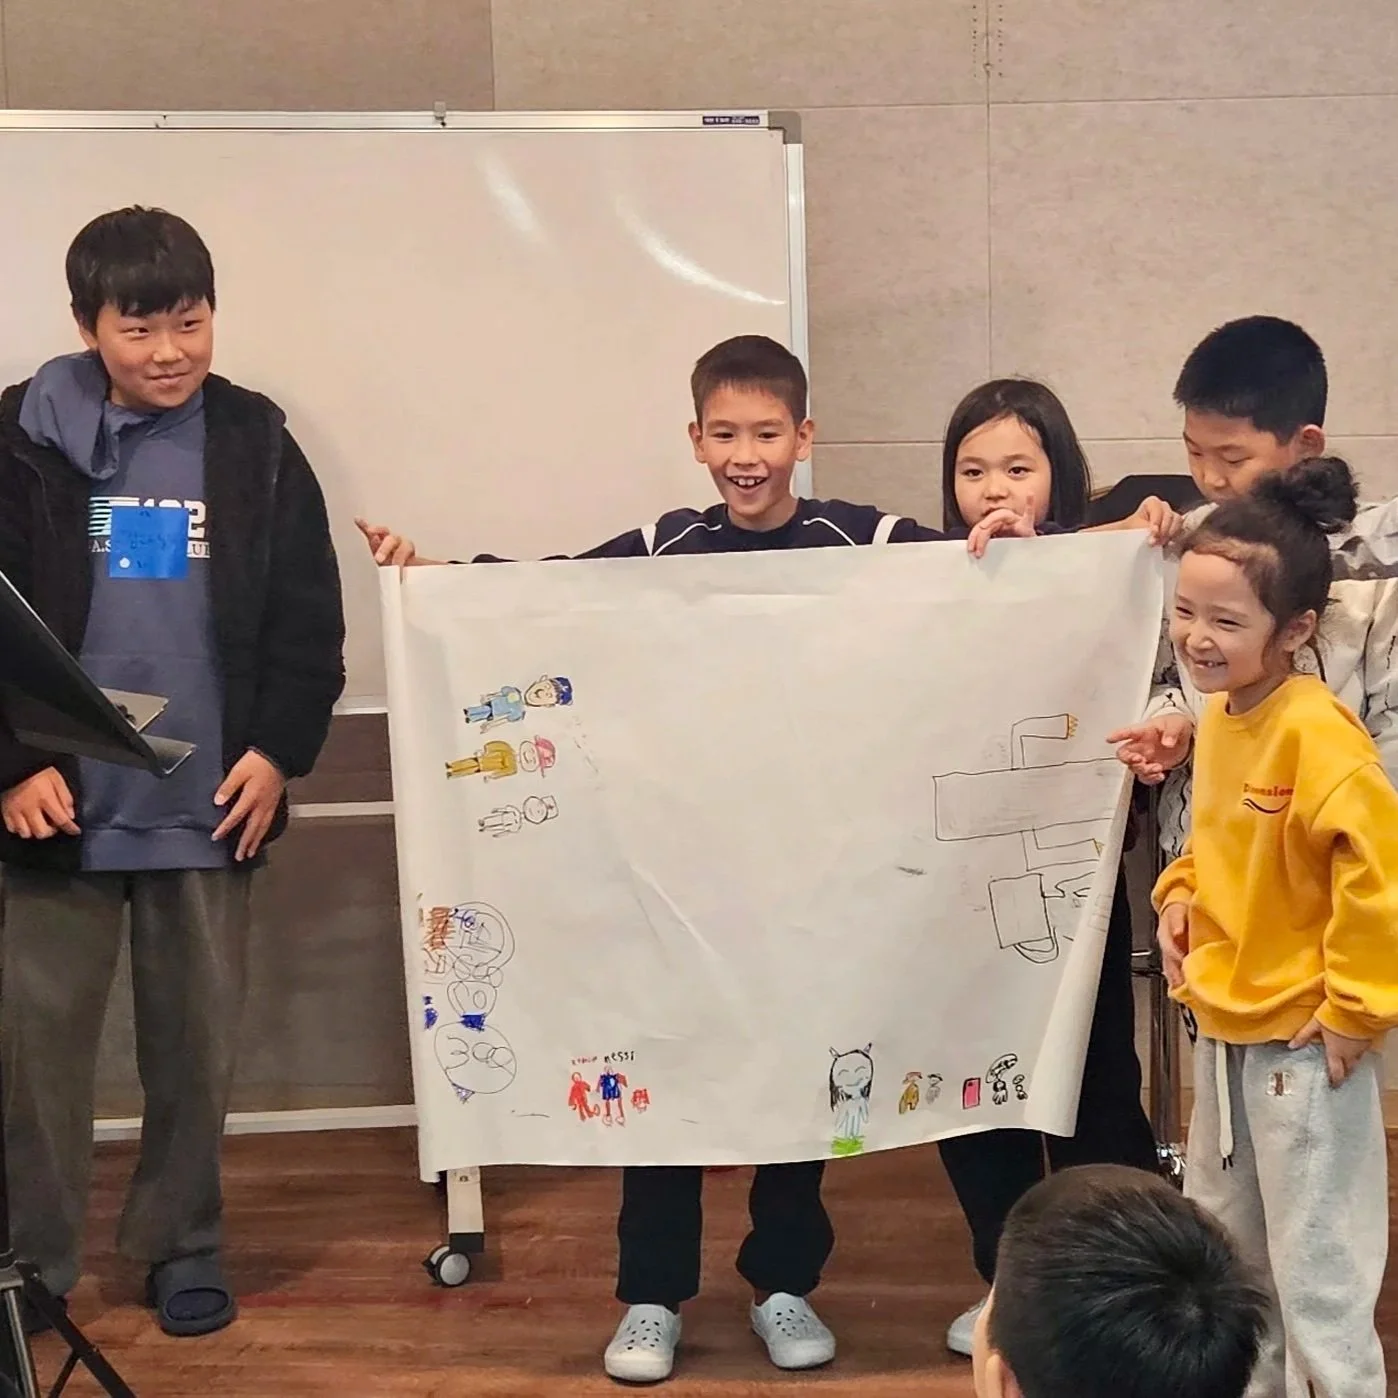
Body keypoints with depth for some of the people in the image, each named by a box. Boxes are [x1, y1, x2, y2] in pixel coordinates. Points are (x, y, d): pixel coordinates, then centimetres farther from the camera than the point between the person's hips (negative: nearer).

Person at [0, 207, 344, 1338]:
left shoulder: (256, 446, 4)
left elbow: (309, 621, 6)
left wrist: (279, 751, -4)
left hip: (208, 805, 1)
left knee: (198, 1044, 9)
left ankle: (182, 1244, 25)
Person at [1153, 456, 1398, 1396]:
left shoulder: (1315, 733, -23)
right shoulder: (1218, 715, 4)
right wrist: (1181, 899, 4)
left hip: (1304, 1041, -9)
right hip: (1224, 1028, 9)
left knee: (1316, 1267, 2)